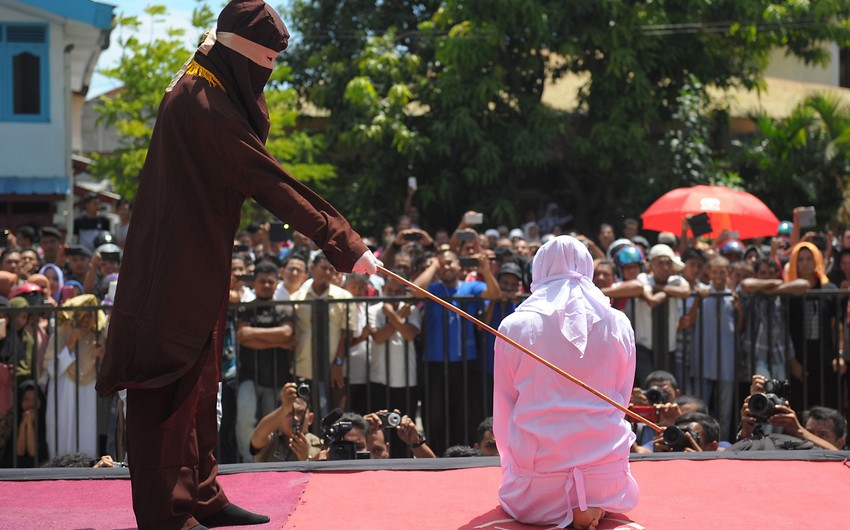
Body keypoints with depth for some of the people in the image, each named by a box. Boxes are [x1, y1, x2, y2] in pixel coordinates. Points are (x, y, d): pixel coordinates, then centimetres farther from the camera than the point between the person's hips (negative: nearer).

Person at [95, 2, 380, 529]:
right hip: (176, 271, -11)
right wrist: (345, 242, -23)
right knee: (172, 386, -4)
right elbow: (269, 181, -24)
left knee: (199, 384, 16)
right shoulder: (202, 105, -21)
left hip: (196, 264, 11)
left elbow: (253, 146, 13)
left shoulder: (204, 89, 11)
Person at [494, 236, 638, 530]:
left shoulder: (514, 326, -3)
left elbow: (502, 410, 4)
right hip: (605, 474, 2)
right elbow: (622, 401, 10)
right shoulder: (619, 326, 2)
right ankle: (593, 506, -1)